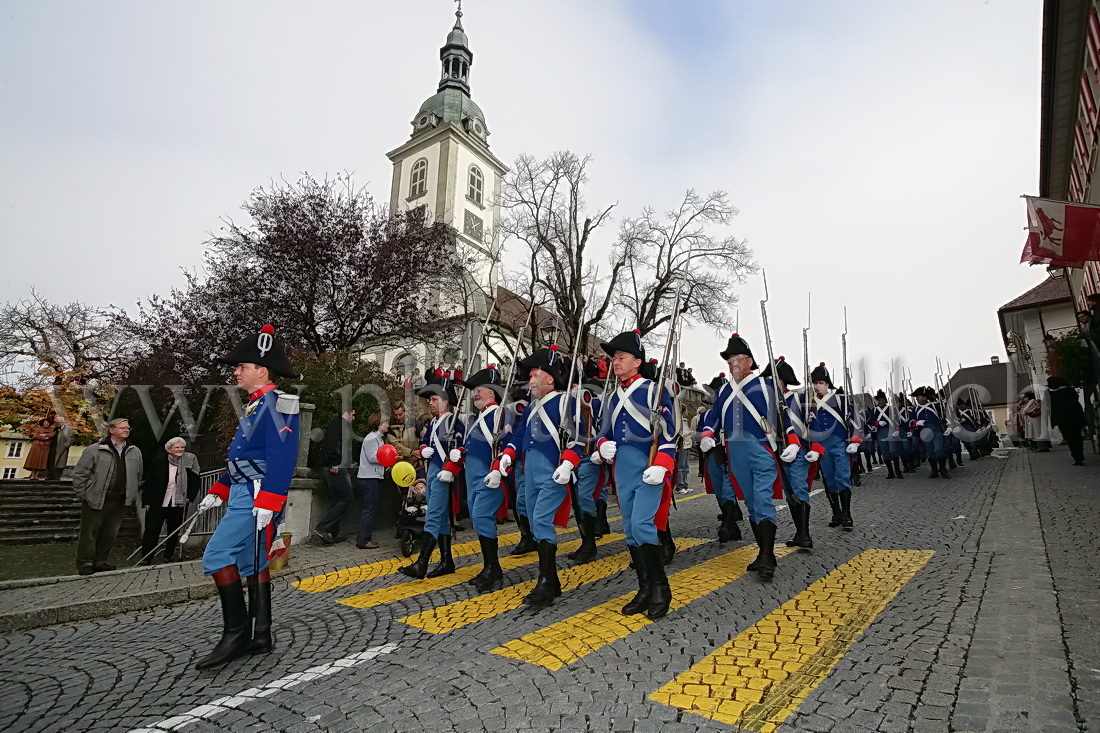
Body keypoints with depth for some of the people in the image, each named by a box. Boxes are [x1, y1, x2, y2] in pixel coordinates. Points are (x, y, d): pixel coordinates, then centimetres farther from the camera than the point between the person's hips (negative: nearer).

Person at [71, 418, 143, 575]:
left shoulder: (135, 452, 9)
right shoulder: (94, 450, -7)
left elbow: (138, 476, 18)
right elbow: (79, 473, -4)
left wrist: (132, 494, 15)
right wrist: (83, 494, -4)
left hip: (120, 503, 5)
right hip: (96, 501, -4)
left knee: (110, 534, 11)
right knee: (89, 533, 4)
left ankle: (99, 562, 24)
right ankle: (85, 564, 17)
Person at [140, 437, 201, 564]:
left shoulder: (189, 461, -1)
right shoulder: (159, 462, -4)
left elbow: (195, 482, 6)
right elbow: (148, 482, 2)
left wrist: (190, 497, -2)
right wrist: (146, 502, -1)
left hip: (178, 505, 1)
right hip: (157, 504, -1)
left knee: (173, 531, 10)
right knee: (152, 530, 0)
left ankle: (169, 556, 22)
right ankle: (145, 558, 11)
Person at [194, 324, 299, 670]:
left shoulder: (276, 404, -15)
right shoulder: (255, 405, 17)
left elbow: (282, 456, -23)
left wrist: (267, 502, -27)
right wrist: (218, 491, 23)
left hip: (257, 495, -10)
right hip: (242, 493, 10)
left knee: (217, 556, -10)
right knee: (253, 562, 12)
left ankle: (236, 631, 1)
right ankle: (260, 634, 21)